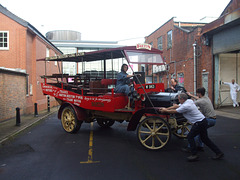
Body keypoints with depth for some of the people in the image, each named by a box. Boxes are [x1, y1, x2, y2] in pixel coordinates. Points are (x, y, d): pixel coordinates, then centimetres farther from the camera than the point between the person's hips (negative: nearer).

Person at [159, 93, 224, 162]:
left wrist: (165, 111, 7)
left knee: (190, 136, -1)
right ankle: (219, 153, 23)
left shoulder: (185, 106, -21)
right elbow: (176, 106, 16)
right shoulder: (189, 101, 8)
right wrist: (166, 108, 16)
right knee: (205, 138, 17)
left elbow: (174, 111, -9)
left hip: (199, 123, -10)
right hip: (203, 121, 10)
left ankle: (194, 155, 2)